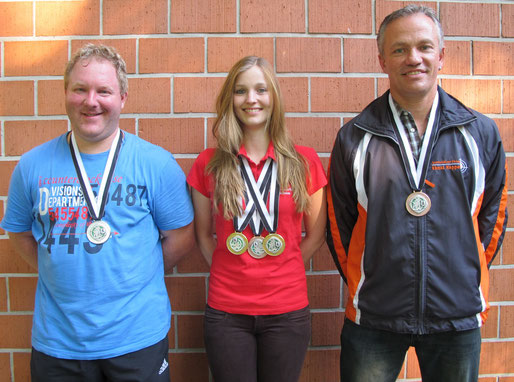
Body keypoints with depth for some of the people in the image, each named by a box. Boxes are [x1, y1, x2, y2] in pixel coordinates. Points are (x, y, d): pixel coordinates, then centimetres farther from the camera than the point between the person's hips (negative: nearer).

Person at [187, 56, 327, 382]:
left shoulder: (304, 161, -1)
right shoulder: (209, 164, -1)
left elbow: (315, 234, 6)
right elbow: (203, 235, 7)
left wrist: (282, 274, 3)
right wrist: (231, 273, 1)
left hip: (287, 311, 0)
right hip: (225, 311, 0)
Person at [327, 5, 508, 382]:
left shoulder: (481, 132, 1)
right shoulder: (354, 137, -3)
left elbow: (493, 210, 10)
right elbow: (339, 219, 5)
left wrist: (470, 278, 8)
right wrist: (362, 282, 6)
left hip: (458, 316, 2)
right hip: (373, 317, -1)